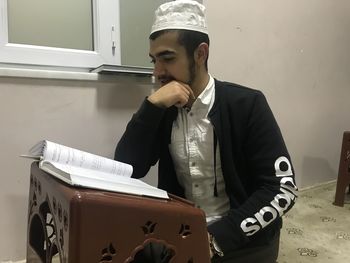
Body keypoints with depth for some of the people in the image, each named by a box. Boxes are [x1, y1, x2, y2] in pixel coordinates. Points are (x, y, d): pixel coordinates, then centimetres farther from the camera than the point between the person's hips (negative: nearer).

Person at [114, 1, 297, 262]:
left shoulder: (246, 105, -12)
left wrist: (216, 238, -23)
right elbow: (126, 170, -7)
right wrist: (151, 106, -18)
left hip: (243, 241, -2)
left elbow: (283, 188, -15)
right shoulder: (163, 110, 1)